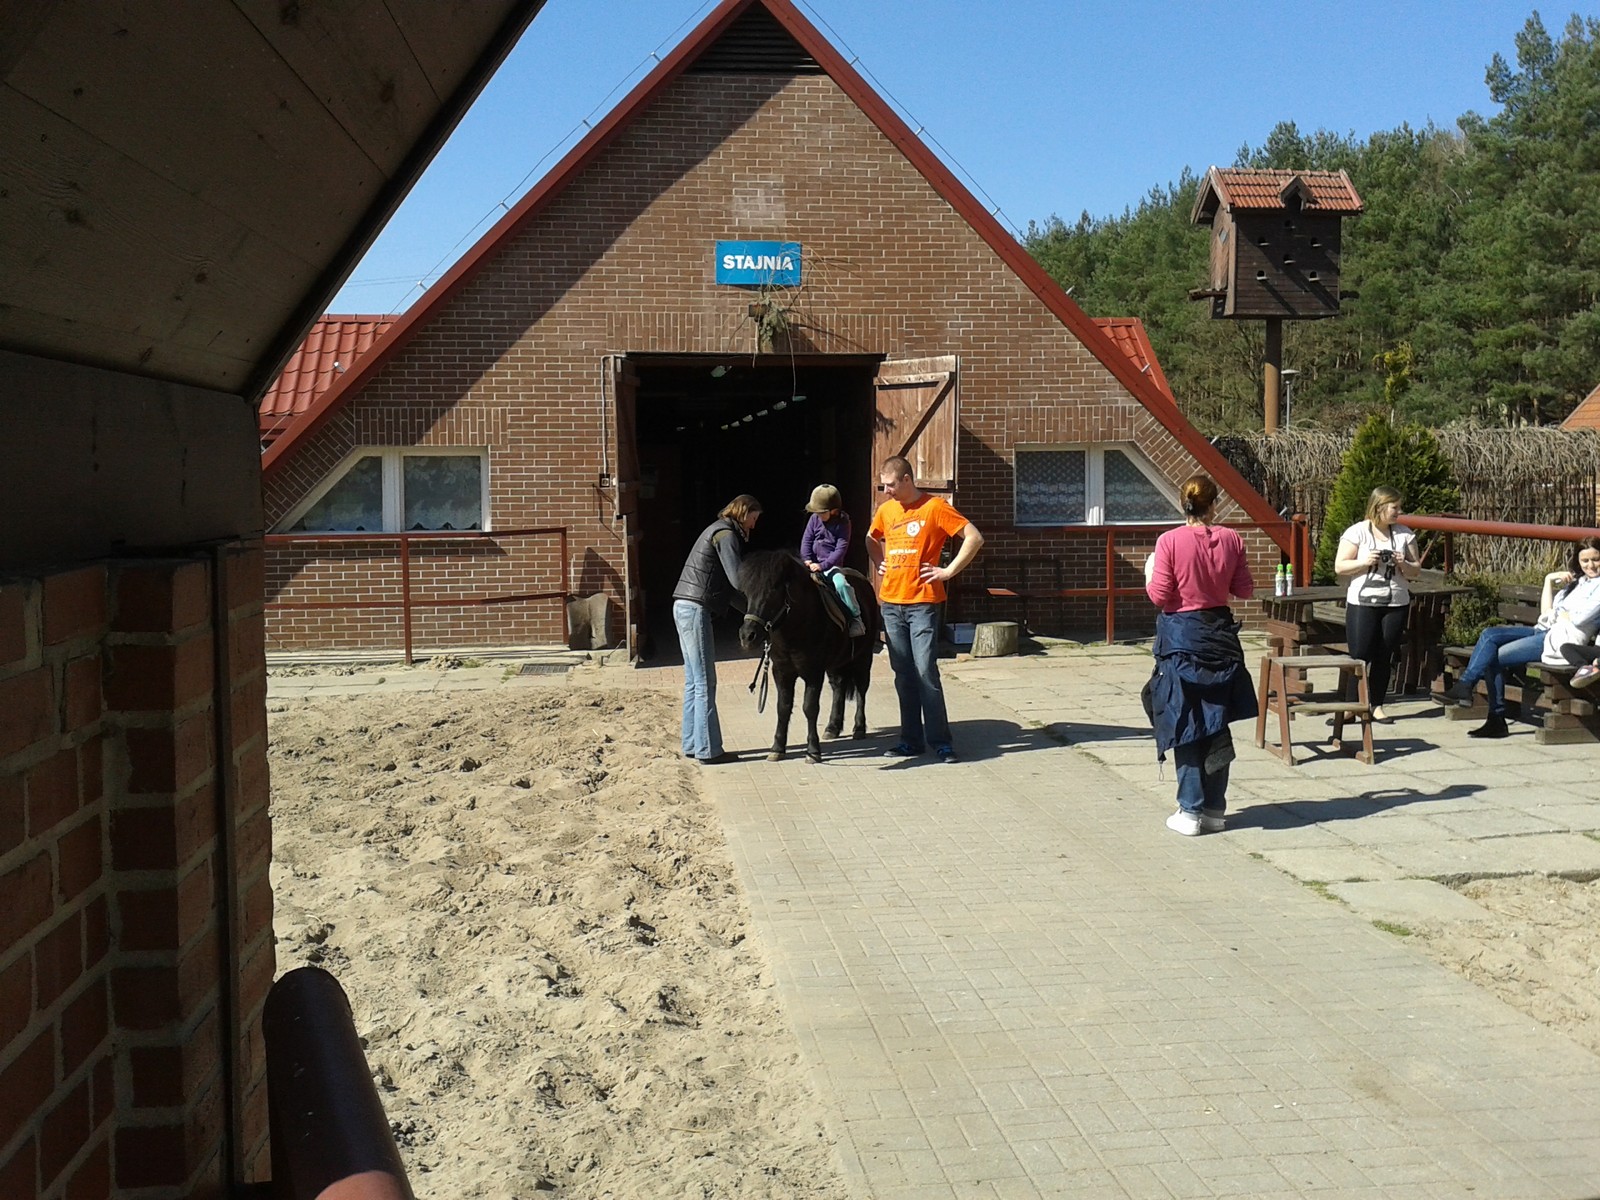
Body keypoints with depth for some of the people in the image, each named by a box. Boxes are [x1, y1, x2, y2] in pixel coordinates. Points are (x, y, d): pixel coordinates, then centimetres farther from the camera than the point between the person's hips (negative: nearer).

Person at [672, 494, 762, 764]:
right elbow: (739, 580, -18)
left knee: (694, 681, 14)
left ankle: (692, 745, 19)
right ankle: (708, 750, -2)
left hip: (685, 607, 10)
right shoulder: (726, 534, -10)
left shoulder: (719, 530, 20)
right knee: (705, 683, -6)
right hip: (696, 609, -10)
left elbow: (730, 580, 18)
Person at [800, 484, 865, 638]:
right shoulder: (815, 519, 4)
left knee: (841, 584, -30)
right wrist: (807, 560, -11)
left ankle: (856, 619, -18)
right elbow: (806, 540, 7)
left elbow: (841, 548, -14)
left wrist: (823, 565, -23)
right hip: (813, 564, 5)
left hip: (832, 565, -5)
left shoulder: (843, 522, -8)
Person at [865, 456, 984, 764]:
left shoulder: (935, 507, -7)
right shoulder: (885, 510, 12)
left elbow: (974, 538, -10)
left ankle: (940, 741, -1)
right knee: (903, 675, 8)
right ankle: (911, 740, 14)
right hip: (891, 602, 6)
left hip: (922, 603, -6)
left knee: (925, 672, -9)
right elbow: (871, 539, 33)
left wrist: (949, 571, -11)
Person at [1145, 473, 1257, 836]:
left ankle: (1191, 812, 6)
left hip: (1181, 636, -3)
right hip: (1220, 635, 3)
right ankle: (1215, 809, 18)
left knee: (1185, 724, 3)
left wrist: (1149, 574, 9)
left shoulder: (1169, 541, -13)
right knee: (1216, 723, 12)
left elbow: (1160, 596, -11)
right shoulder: (1231, 539, -3)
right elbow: (1245, 590, 4)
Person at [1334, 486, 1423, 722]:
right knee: (1359, 656, -5)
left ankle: (1377, 705, 14)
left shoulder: (1404, 534, 8)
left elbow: (1415, 571, 11)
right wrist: (1365, 562, -18)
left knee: (1384, 658, 5)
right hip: (1362, 604, -3)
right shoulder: (1357, 532, -3)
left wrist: (1403, 564, -10)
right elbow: (1340, 567, -5)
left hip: (1396, 605, 3)